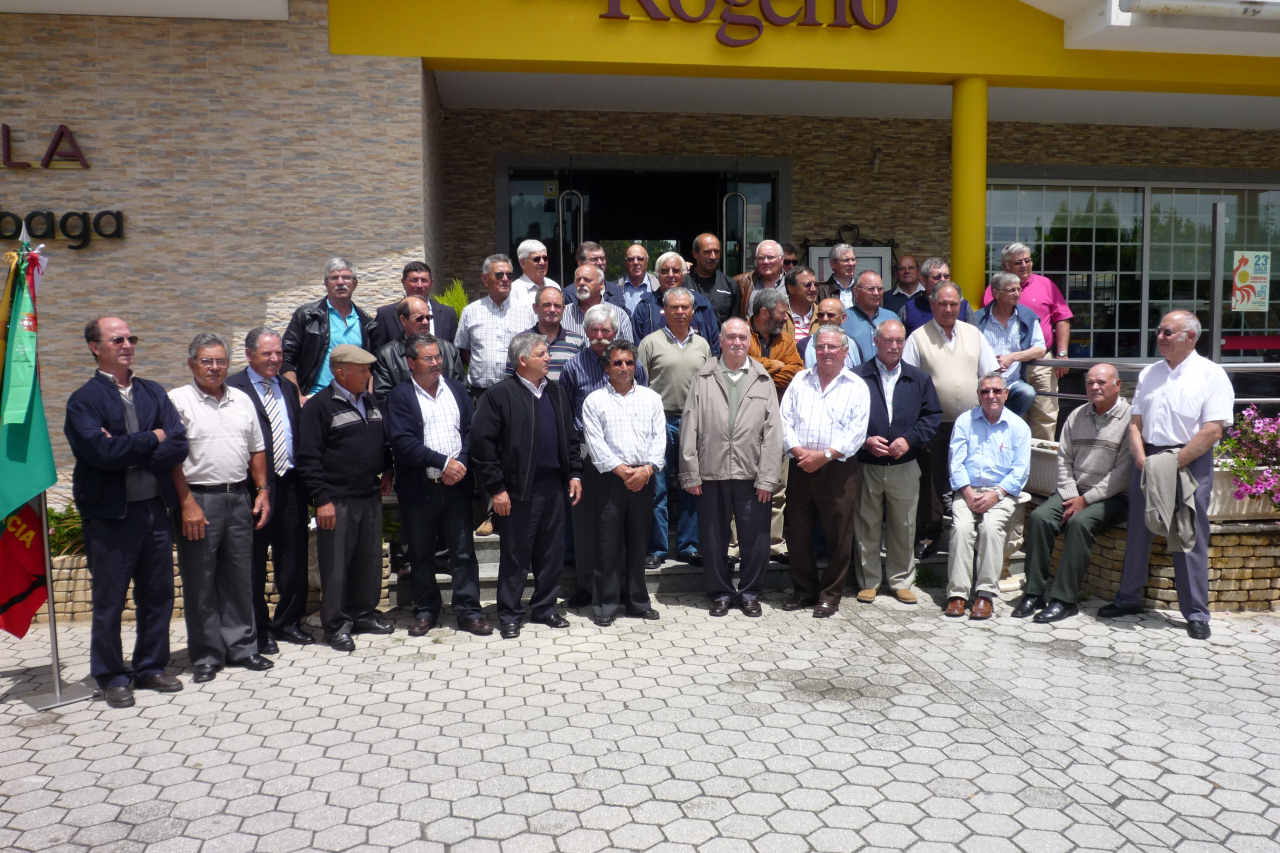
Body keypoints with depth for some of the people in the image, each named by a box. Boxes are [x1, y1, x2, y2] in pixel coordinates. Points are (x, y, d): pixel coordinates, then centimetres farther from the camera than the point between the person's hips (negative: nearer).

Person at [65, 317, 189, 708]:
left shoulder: (154, 393, 10)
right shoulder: (84, 400, -4)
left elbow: (178, 447, -2)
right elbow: (102, 451, -20)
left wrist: (128, 451, -13)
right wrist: (152, 438, -9)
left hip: (155, 510, 5)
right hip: (110, 515, -4)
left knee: (158, 596, 12)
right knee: (109, 602, 6)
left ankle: (151, 667, 27)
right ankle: (112, 677, 20)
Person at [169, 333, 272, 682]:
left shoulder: (242, 400, 14)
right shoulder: (178, 400, -4)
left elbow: (257, 449, 18)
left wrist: (262, 490, 9)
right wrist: (188, 504, -14)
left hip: (240, 497, 5)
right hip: (198, 499, -5)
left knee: (240, 577, 10)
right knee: (200, 582, 2)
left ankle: (242, 647, 21)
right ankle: (206, 656, 13)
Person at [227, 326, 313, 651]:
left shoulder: (288, 388, 15)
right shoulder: (233, 388, -6)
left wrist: (302, 478, 8)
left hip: (290, 485, 6)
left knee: (293, 557, 12)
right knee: (254, 561, 5)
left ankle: (288, 621, 26)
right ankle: (258, 629, 17)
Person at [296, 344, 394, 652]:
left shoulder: (370, 402, 14)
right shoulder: (319, 406, -9)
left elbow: (384, 440, 26)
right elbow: (308, 459, -12)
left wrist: (386, 472, 13)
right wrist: (322, 499, -15)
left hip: (371, 497, 7)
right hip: (337, 500, -7)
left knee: (370, 559, 13)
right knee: (336, 565, 0)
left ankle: (363, 614, 28)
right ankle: (336, 625, 11)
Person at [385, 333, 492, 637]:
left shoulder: (457, 389, 10)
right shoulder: (400, 396, -3)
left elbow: (471, 430, 7)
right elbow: (403, 442, -14)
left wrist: (461, 464, -9)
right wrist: (444, 462, -16)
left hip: (456, 486, 2)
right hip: (418, 489, -2)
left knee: (463, 552, 4)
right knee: (421, 554, 9)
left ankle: (469, 611, 13)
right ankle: (426, 611, 24)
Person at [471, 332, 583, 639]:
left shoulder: (555, 391, 12)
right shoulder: (500, 394, -8)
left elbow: (570, 436, 18)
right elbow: (481, 442, -10)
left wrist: (574, 474, 9)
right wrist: (496, 488, -12)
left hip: (554, 486, 6)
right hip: (519, 490, -6)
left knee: (552, 552, 12)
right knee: (515, 555, 4)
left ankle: (545, 607, 27)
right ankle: (509, 615, 16)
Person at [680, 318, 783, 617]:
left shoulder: (763, 381, 6)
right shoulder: (703, 379, 4)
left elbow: (772, 432, 2)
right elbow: (689, 428, 2)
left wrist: (767, 478, -5)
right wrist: (690, 474, -2)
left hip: (752, 476, 0)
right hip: (711, 474, 0)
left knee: (755, 539, 6)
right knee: (714, 540, 9)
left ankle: (750, 592, 24)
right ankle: (720, 593, 25)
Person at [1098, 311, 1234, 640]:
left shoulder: (1211, 375, -3)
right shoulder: (1149, 374, 14)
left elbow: (1213, 431, -12)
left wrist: (1173, 464, -15)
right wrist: (1143, 461, -4)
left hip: (1190, 462, -5)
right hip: (1147, 461, 5)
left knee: (1189, 538, -2)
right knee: (1138, 530, 9)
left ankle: (1196, 614, 7)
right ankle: (1129, 598, 22)